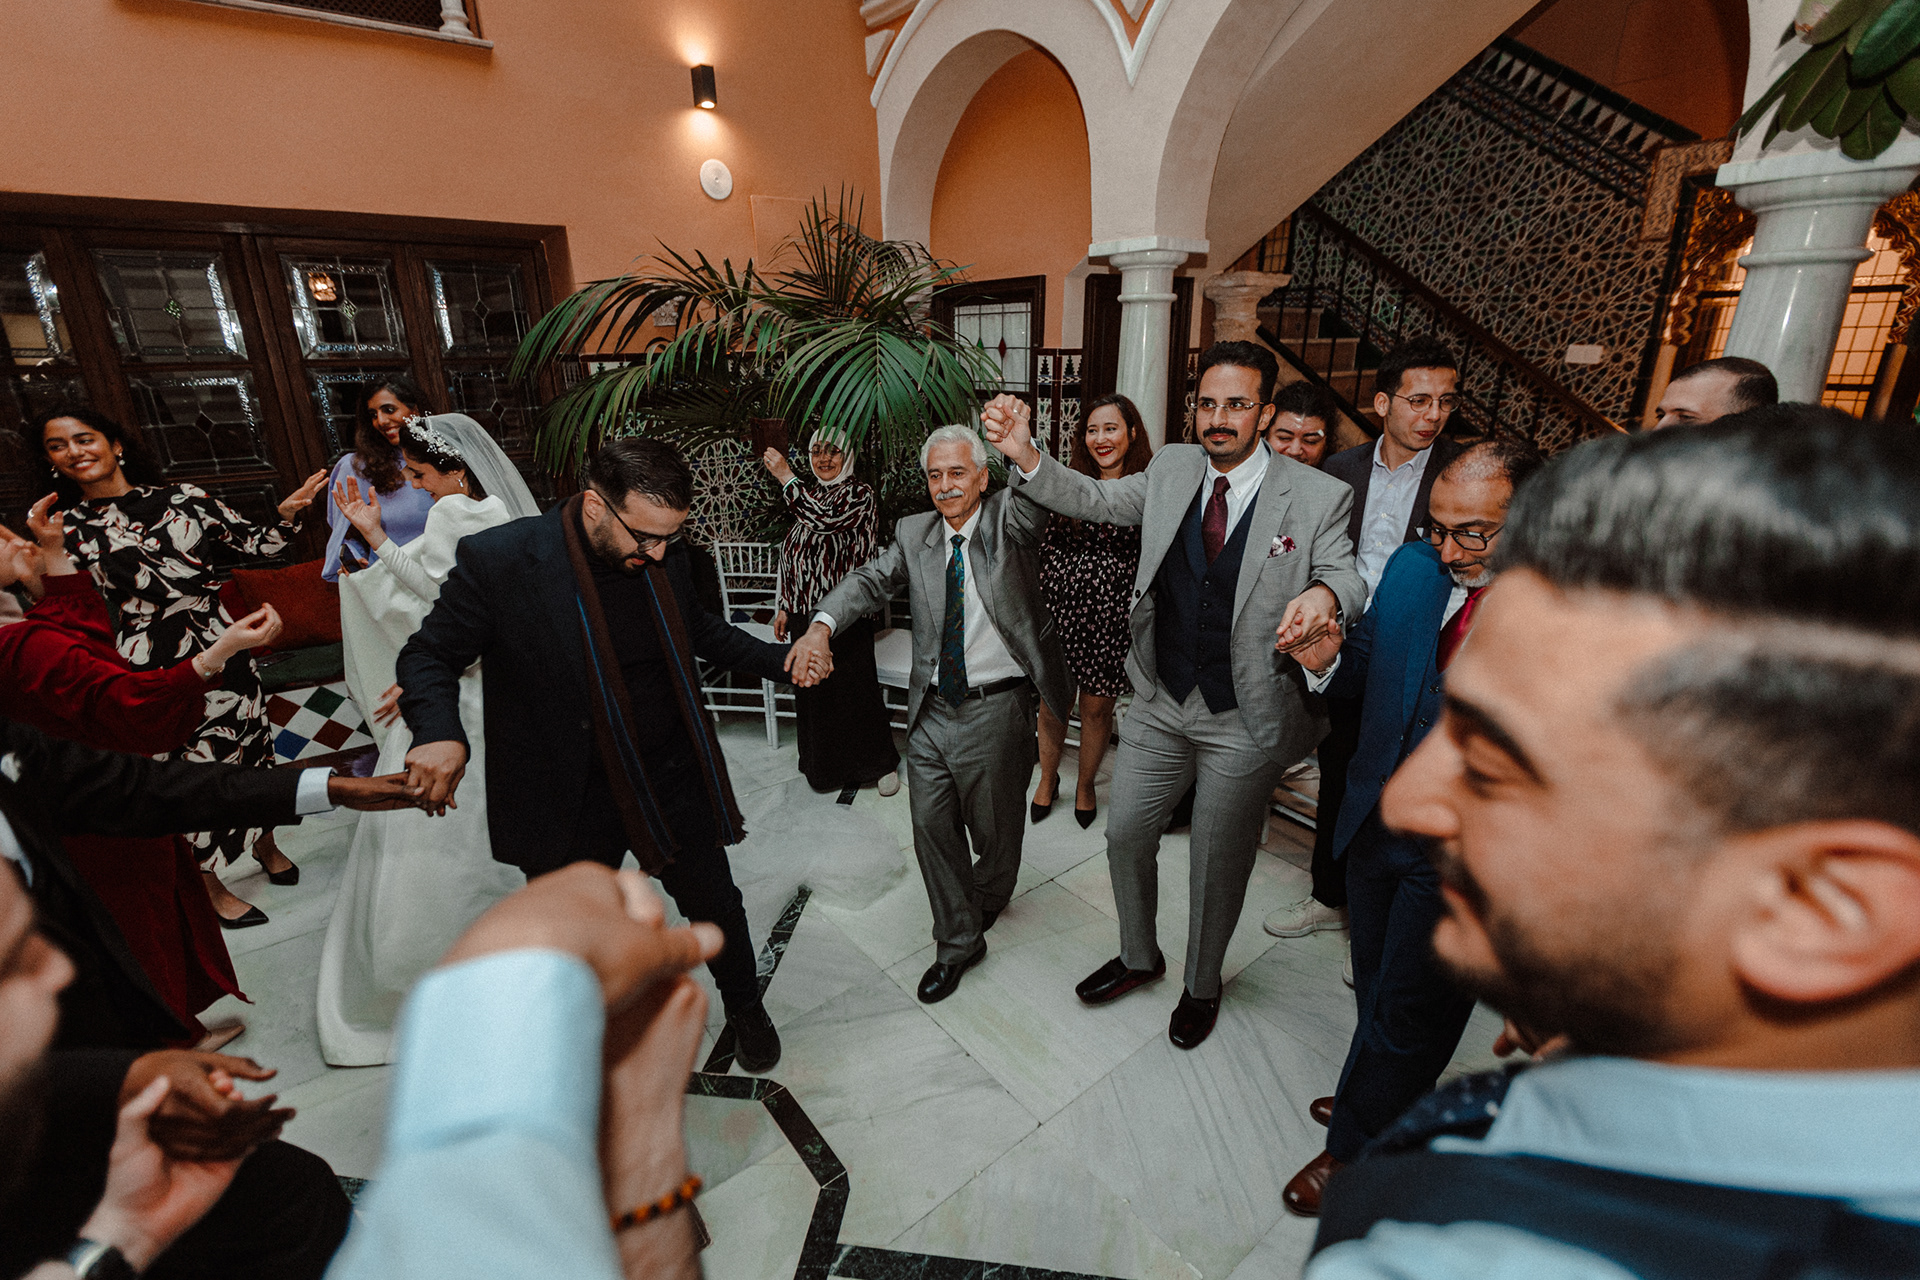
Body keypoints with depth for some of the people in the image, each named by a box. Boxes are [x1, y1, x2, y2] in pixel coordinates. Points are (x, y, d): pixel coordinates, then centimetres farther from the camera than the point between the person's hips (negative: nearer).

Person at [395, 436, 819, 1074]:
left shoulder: (663, 553, -7)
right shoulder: (498, 560, -20)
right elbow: (429, 657, -9)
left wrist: (776, 659, 0)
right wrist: (438, 732, -29)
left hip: (674, 780, 3)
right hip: (572, 801, -2)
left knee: (717, 906, 18)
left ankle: (745, 1010, 48)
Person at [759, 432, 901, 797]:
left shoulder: (862, 494, -6)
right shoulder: (808, 496, 14)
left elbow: (828, 519, -26)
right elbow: (790, 557, 16)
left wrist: (786, 477, -19)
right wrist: (783, 607, 14)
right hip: (804, 612, 7)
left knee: (855, 689, 0)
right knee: (811, 690, 14)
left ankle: (882, 763, 19)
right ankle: (825, 764, 32)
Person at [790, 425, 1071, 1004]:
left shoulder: (1008, 520, -6)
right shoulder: (915, 533, 6)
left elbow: (1037, 499, -27)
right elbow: (871, 579, -3)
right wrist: (821, 624, -23)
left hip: (996, 711, -3)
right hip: (931, 711, 4)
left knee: (995, 833, 15)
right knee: (932, 831, 13)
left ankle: (980, 910, 49)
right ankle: (957, 944, 34)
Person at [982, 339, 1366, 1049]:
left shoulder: (1318, 496, -10)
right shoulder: (1172, 468, 0)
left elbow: (1343, 572, -7)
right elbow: (1092, 499, 1)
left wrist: (1324, 594, -33)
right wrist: (1024, 454, -16)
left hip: (1243, 720, -3)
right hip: (1161, 704, 4)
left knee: (1219, 864, 14)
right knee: (1126, 836, 15)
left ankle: (1202, 985, 44)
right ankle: (1138, 957, 45)